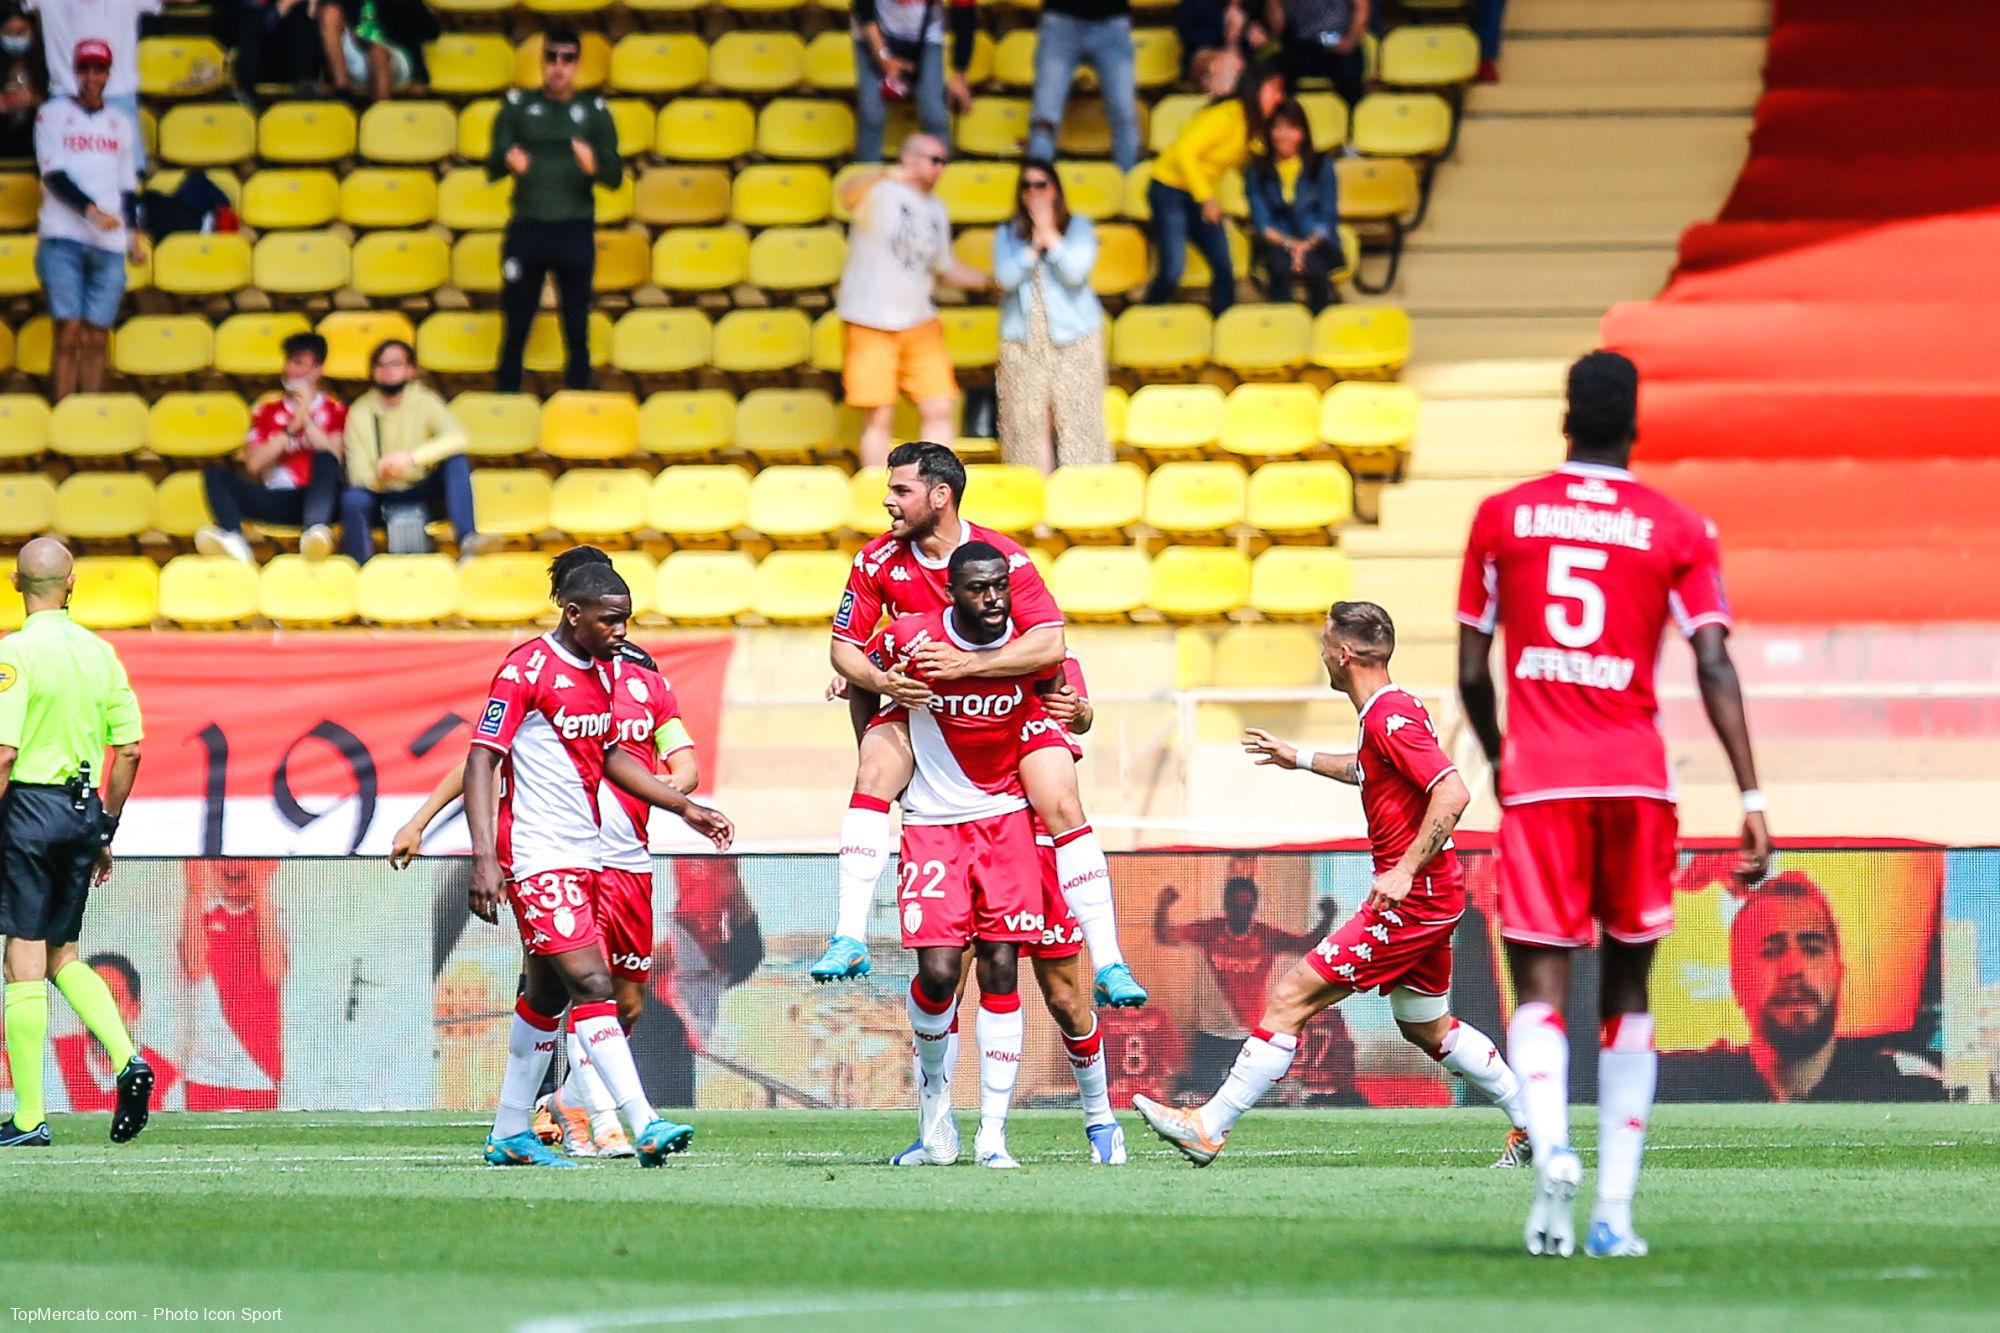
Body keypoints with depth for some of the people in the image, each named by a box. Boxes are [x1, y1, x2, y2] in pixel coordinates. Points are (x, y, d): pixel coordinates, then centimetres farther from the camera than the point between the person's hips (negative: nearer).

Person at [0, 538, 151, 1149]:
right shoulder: (100, 653, 7)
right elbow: (130, 747, 9)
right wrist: (105, 833, 17)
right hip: (83, 811, 6)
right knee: (62, 956, 18)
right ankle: (126, 1058, -2)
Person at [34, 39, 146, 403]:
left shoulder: (122, 123, 17)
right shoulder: (53, 114, 5)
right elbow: (54, 175, -5)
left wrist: (135, 235, 12)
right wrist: (91, 210, -17)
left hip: (109, 244, 3)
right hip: (63, 239, -3)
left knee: (97, 338, -1)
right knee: (68, 333, -11)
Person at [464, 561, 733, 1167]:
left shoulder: (601, 671, 12)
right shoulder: (525, 670, -13)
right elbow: (482, 761, -15)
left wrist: (684, 806, 21)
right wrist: (485, 860, -24)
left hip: (582, 858, 9)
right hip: (535, 859, -9)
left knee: (547, 993, 14)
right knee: (591, 983, -16)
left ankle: (510, 1134, 24)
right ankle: (645, 1127, -22)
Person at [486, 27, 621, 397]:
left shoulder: (594, 111, 8)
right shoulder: (518, 106, 9)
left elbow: (616, 176, 4)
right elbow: (491, 168, 2)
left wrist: (594, 166, -20)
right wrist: (507, 162, -22)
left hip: (575, 231, 0)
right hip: (526, 229, 0)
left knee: (577, 330, 2)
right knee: (515, 328, -1)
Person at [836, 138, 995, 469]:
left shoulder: (935, 210, 16)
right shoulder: (880, 194, -7)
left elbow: (945, 267, 28)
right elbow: (848, 195, -32)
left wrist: (991, 281, 15)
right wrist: (883, 176, -54)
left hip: (921, 324, 6)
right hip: (871, 324, -6)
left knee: (939, 410, -1)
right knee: (880, 415, -4)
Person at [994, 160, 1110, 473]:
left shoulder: (1078, 228, 5)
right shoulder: (1007, 234, 9)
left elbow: (1075, 273, -9)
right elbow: (1006, 277, -6)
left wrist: (1050, 235, -11)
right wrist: (1035, 244, -10)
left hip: (1073, 339, -1)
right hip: (1022, 340, 1)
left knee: (1075, 419, -6)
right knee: (1031, 423, -2)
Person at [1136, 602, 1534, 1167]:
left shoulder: (1390, 717, -18)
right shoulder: (1391, 711, 13)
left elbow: (1452, 793, -28)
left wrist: (1405, 870, -28)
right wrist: (1301, 759, 42)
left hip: (1411, 899, -10)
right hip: (1430, 896, 10)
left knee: (1292, 999, -10)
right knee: (1425, 1027, 24)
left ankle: (1207, 1129, -9)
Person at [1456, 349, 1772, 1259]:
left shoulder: (1501, 518, 6)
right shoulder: (1679, 532, 3)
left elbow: (1471, 671, 9)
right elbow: (1713, 669, -7)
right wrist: (1751, 795, -7)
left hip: (1537, 781, -1)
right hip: (1637, 778, 1)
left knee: (1541, 982, -4)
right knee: (1627, 990, 12)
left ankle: (1551, 1150, -33)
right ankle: (1614, 1212, 5)